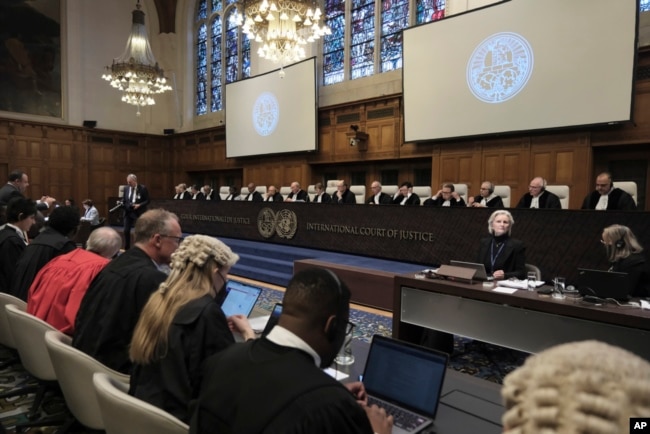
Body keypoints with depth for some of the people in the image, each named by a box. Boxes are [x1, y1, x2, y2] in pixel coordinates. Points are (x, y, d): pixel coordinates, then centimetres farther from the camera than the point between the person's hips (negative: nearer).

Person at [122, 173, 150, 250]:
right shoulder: (126, 189, 7)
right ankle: (126, 248, 13)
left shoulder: (143, 188, -7)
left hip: (139, 213, -4)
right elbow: (124, 200, 15)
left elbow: (147, 201, -6)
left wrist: (139, 205, -19)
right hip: (128, 212, 4)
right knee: (126, 231, 1)